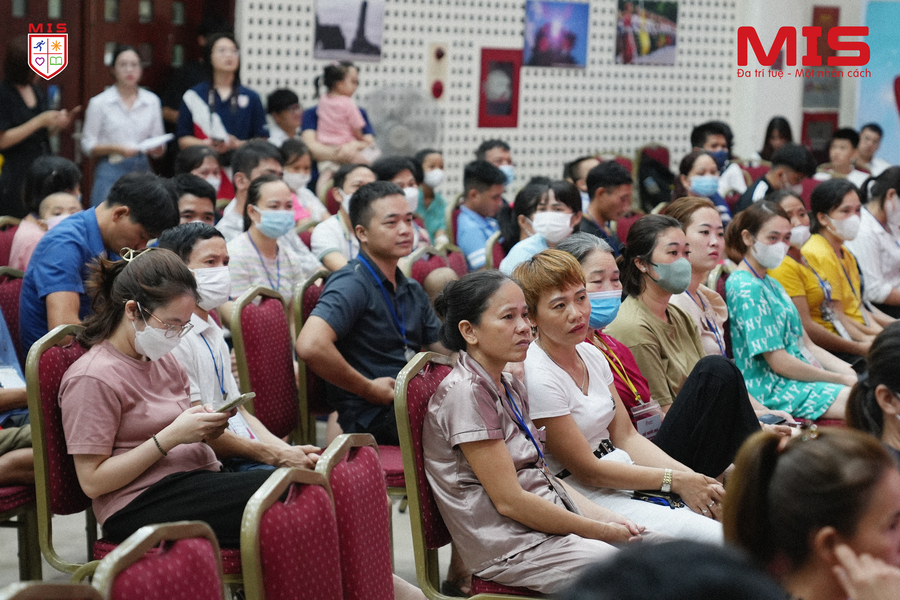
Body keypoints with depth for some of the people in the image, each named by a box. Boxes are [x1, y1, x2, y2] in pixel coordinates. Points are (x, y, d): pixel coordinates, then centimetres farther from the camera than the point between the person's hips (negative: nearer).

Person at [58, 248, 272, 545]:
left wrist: (205, 427, 1)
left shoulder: (164, 360, 16)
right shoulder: (92, 378, -9)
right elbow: (92, 482, -13)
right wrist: (171, 436, -18)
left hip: (197, 481, 8)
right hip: (140, 505, -8)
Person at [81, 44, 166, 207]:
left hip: (142, 169, 3)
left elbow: (160, 150, 14)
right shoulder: (99, 102, 2)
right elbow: (88, 145, 2)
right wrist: (115, 148, -13)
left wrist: (157, 148, -10)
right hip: (111, 170, -3)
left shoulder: (152, 100, 10)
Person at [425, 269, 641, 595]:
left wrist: (605, 516, 1)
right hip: (511, 544, -9)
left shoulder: (510, 387, 14)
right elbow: (509, 501, -17)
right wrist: (602, 531, -12)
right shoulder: (465, 393, -15)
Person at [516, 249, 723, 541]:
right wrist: (675, 480, -12)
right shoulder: (537, 377, -18)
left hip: (623, 474, 8)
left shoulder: (591, 354, 9)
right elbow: (588, 470, -15)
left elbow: (626, 436, 10)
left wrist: (689, 476, -5)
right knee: (716, 538, -24)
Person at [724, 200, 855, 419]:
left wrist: (851, 373, 3)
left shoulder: (772, 285, 19)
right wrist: (841, 379, -11)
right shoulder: (747, 289, -14)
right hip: (774, 390, -10)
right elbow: (779, 362, -17)